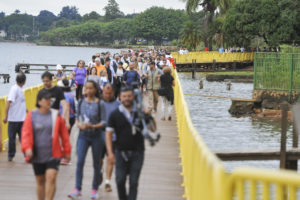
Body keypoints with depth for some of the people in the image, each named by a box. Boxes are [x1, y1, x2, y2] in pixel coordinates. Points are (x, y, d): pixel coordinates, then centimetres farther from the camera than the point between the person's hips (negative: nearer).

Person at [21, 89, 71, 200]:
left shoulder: (56, 115, 1)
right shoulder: (31, 116, 0)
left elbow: (64, 135, 6)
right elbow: (26, 133, -6)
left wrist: (67, 151, 6)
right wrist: (27, 148, -20)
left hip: (53, 154, -1)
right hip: (37, 155, 1)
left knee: (51, 178, -15)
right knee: (40, 181, 12)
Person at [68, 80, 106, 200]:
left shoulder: (100, 104, -7)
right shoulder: (81, 102, 3)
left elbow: (104, 122, -7)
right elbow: (77, 117, 13)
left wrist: (93, 126, -23)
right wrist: (79, 124, -8)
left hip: (96, 136, -2)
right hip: (83, 136, 2)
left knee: (96, 164, 8)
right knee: (80, 162, -11)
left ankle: (95, 189, 21)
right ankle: (77, 189, -10)